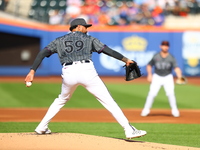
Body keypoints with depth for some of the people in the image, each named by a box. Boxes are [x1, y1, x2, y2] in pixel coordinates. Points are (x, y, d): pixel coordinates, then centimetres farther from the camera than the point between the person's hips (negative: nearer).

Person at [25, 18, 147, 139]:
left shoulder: (60, 41, 23)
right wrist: (125, 59, 12)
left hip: (69, 74, 3)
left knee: (61, 100, 29)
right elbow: (107, 50, 9)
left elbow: (42, 53, 12)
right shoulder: (89, 39, 19)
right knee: (109, 101, -2)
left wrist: (32, 71, 7)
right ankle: (129, 130, -10)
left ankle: (42, 127, 29)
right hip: (87, 72, -3)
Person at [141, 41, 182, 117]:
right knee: (152, 93, -9)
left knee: (170, 93, -14)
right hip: (157, 77, 1)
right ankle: (146, 109, 6)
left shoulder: (171, 58, -10)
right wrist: (149, 74, -8)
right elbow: (149, 65, 7)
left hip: (168, 77, -1)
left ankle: (174, 110, 2)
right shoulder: (156, 56, -6)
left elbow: (176, 68, -21)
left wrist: (179, 76, -39)